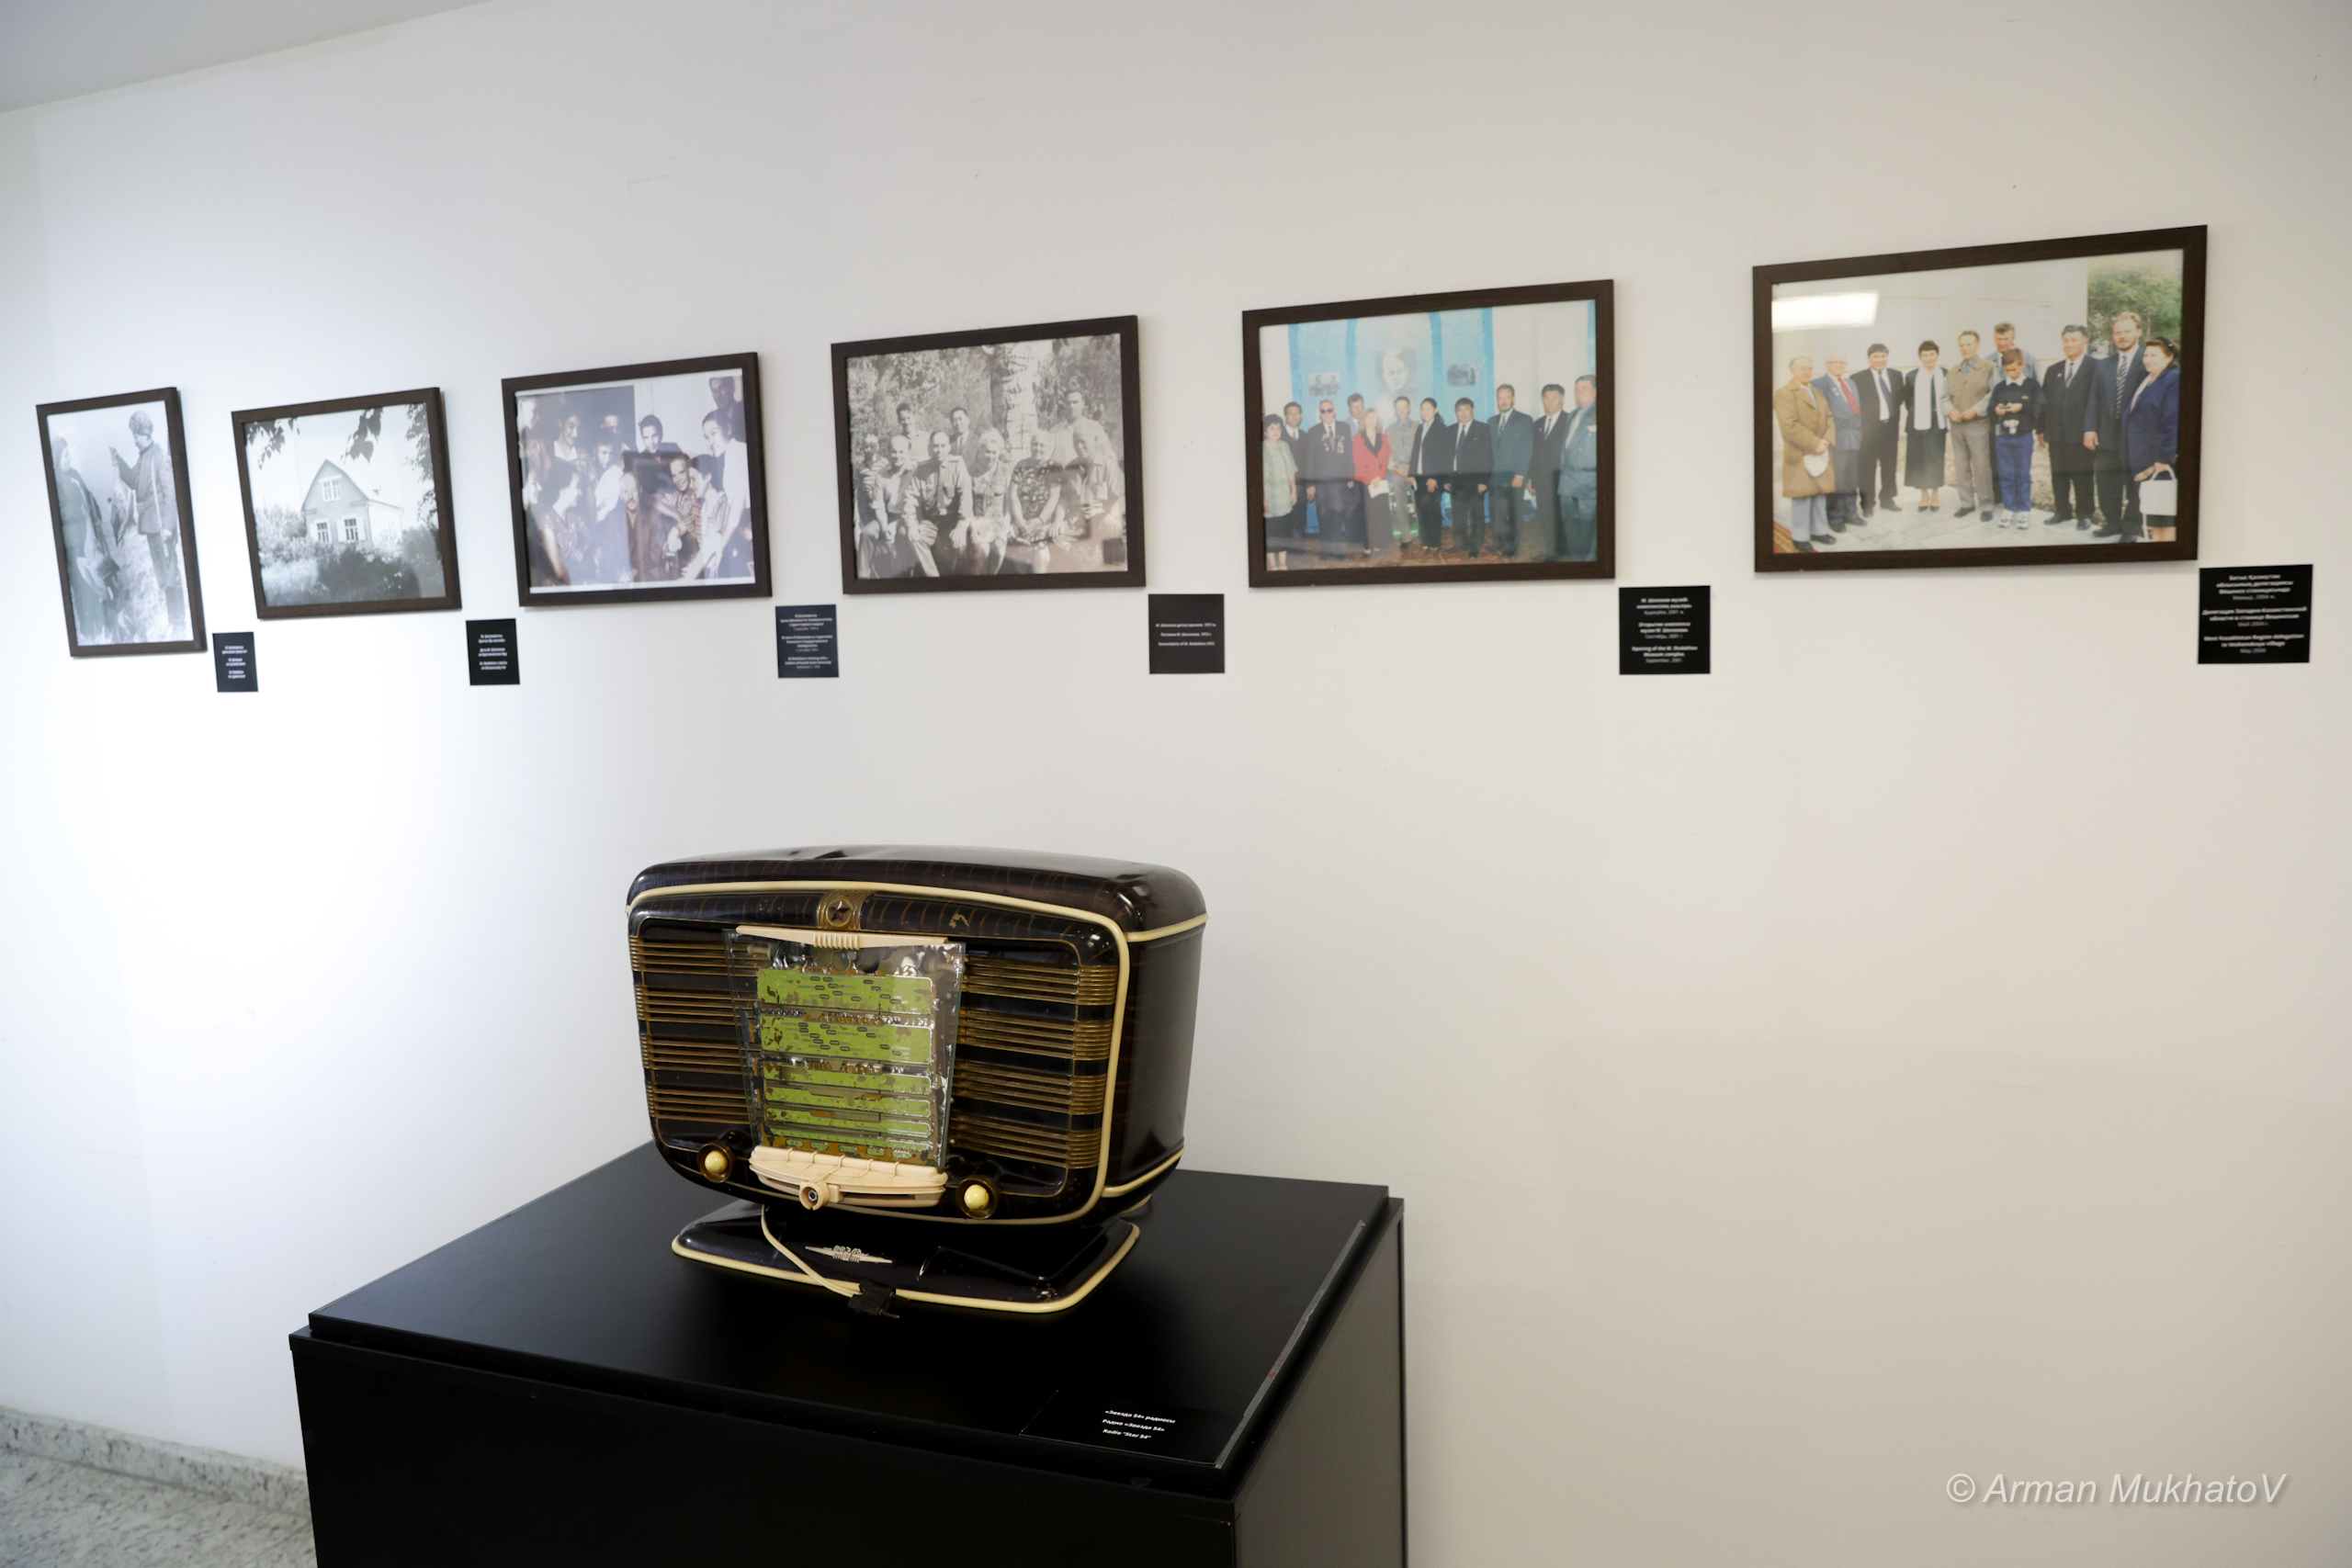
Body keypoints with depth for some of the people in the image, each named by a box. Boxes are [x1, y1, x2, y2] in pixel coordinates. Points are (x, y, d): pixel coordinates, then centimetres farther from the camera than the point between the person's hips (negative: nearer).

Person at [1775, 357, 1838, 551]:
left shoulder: (1818, 393, 18)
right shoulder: (1784, 394, -8)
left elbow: (1829, 419, 14)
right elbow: (1790, 426, -17)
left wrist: (1826, 440, -6)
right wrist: (1814, 443, -17)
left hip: (1821, 454, 7)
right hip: (1799, 455, -7)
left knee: (1820, 493, 8)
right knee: (1802, 496, -4)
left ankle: (1819, 531, 18)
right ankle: (1800, 537, 4)